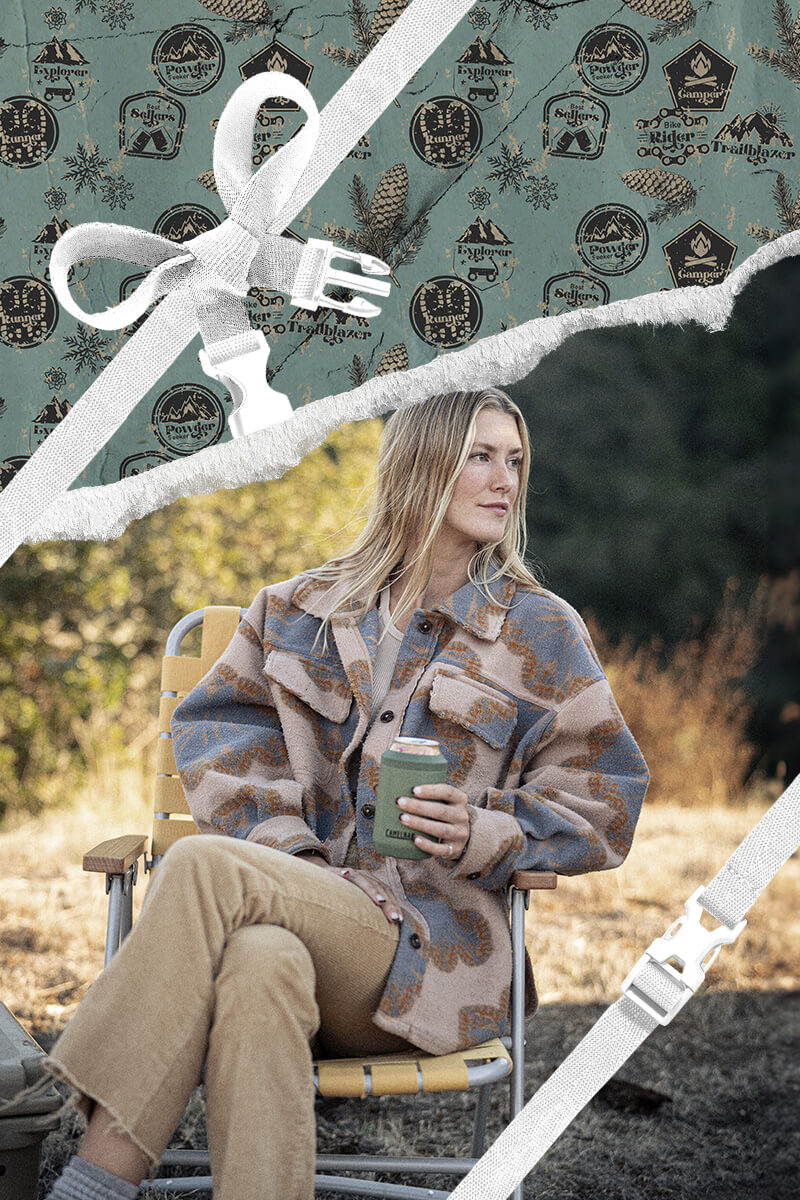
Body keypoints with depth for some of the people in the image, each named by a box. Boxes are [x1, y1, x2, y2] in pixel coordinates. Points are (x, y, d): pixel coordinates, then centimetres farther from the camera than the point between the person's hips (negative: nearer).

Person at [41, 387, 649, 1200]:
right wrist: (282, 858, -6)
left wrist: (482, 834, -12)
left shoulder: (541, 632, 11)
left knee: (201, 866, -30)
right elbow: (221, 730, 12)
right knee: (259, 965, -39)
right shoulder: (304, 611, 18)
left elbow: (601, 807, 8)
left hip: (434, 943, -2)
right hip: (300, 902, 3)